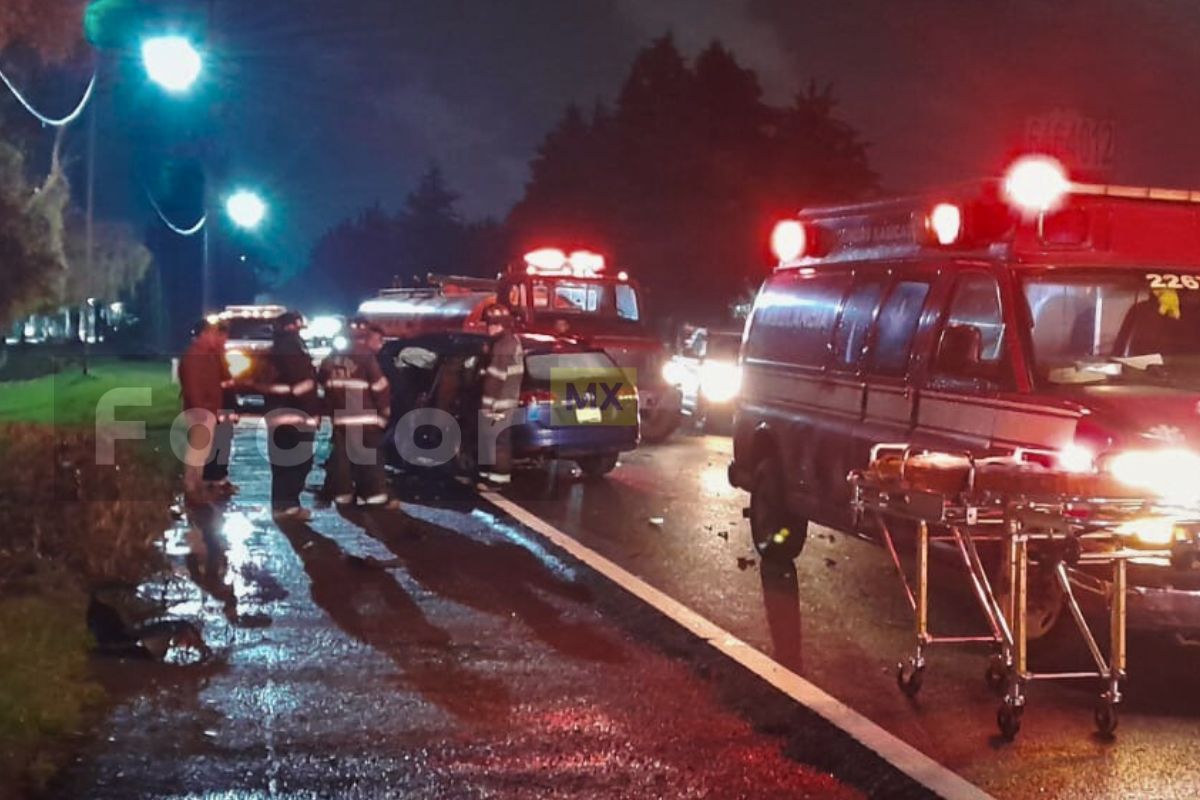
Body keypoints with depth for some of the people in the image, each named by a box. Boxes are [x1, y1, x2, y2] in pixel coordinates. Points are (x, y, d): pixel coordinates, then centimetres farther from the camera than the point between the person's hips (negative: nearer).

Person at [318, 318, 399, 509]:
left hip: (340, 417, 6)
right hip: (364, 418, -6)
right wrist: (386, 408, 3)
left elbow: (322, 383, 18)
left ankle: (342, 494, 11)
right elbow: (379, 386, -12)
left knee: (341, 456, 9)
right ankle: (377, 496, -2)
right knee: (370, 458, -3)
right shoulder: (367, 358, -11)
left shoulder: (332, 359, 11)